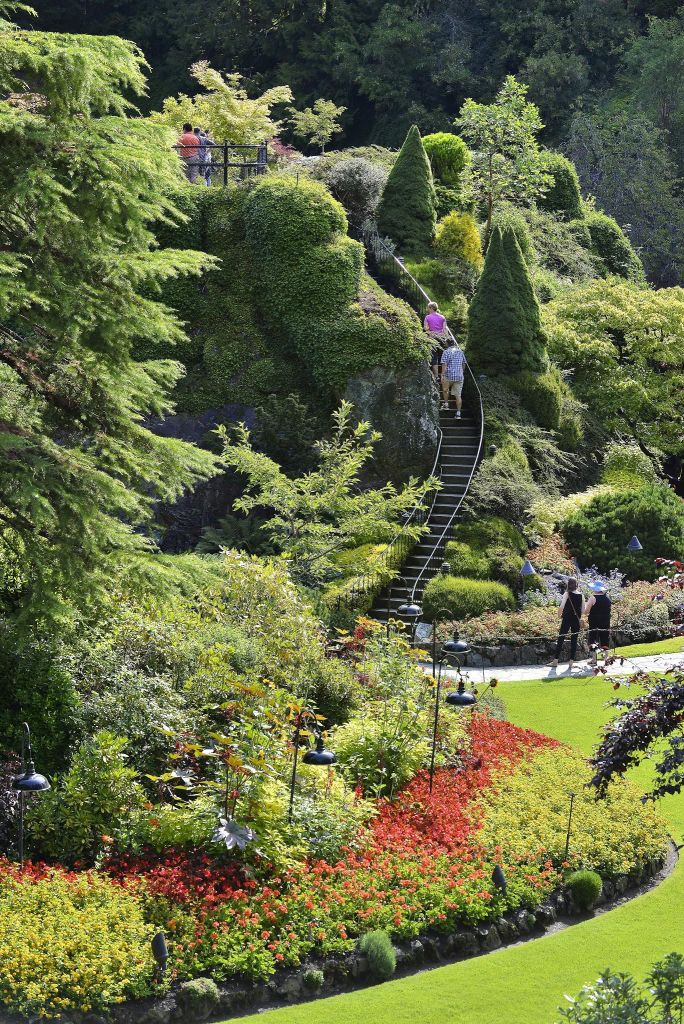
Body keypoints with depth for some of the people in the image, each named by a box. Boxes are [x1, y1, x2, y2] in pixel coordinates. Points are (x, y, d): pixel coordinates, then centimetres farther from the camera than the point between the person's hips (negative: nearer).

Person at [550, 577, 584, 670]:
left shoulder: (567, 594, -8)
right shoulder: (580, 595, 3)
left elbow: (562, 607, -15)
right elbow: (583, 610, 3)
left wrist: (559, 615, 1)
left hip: (567, 619, -3)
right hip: (576, 620, 3)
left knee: (561, 639, 4)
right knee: (574, 640, 6)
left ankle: (555, 661, 5)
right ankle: (571, 662, 3)